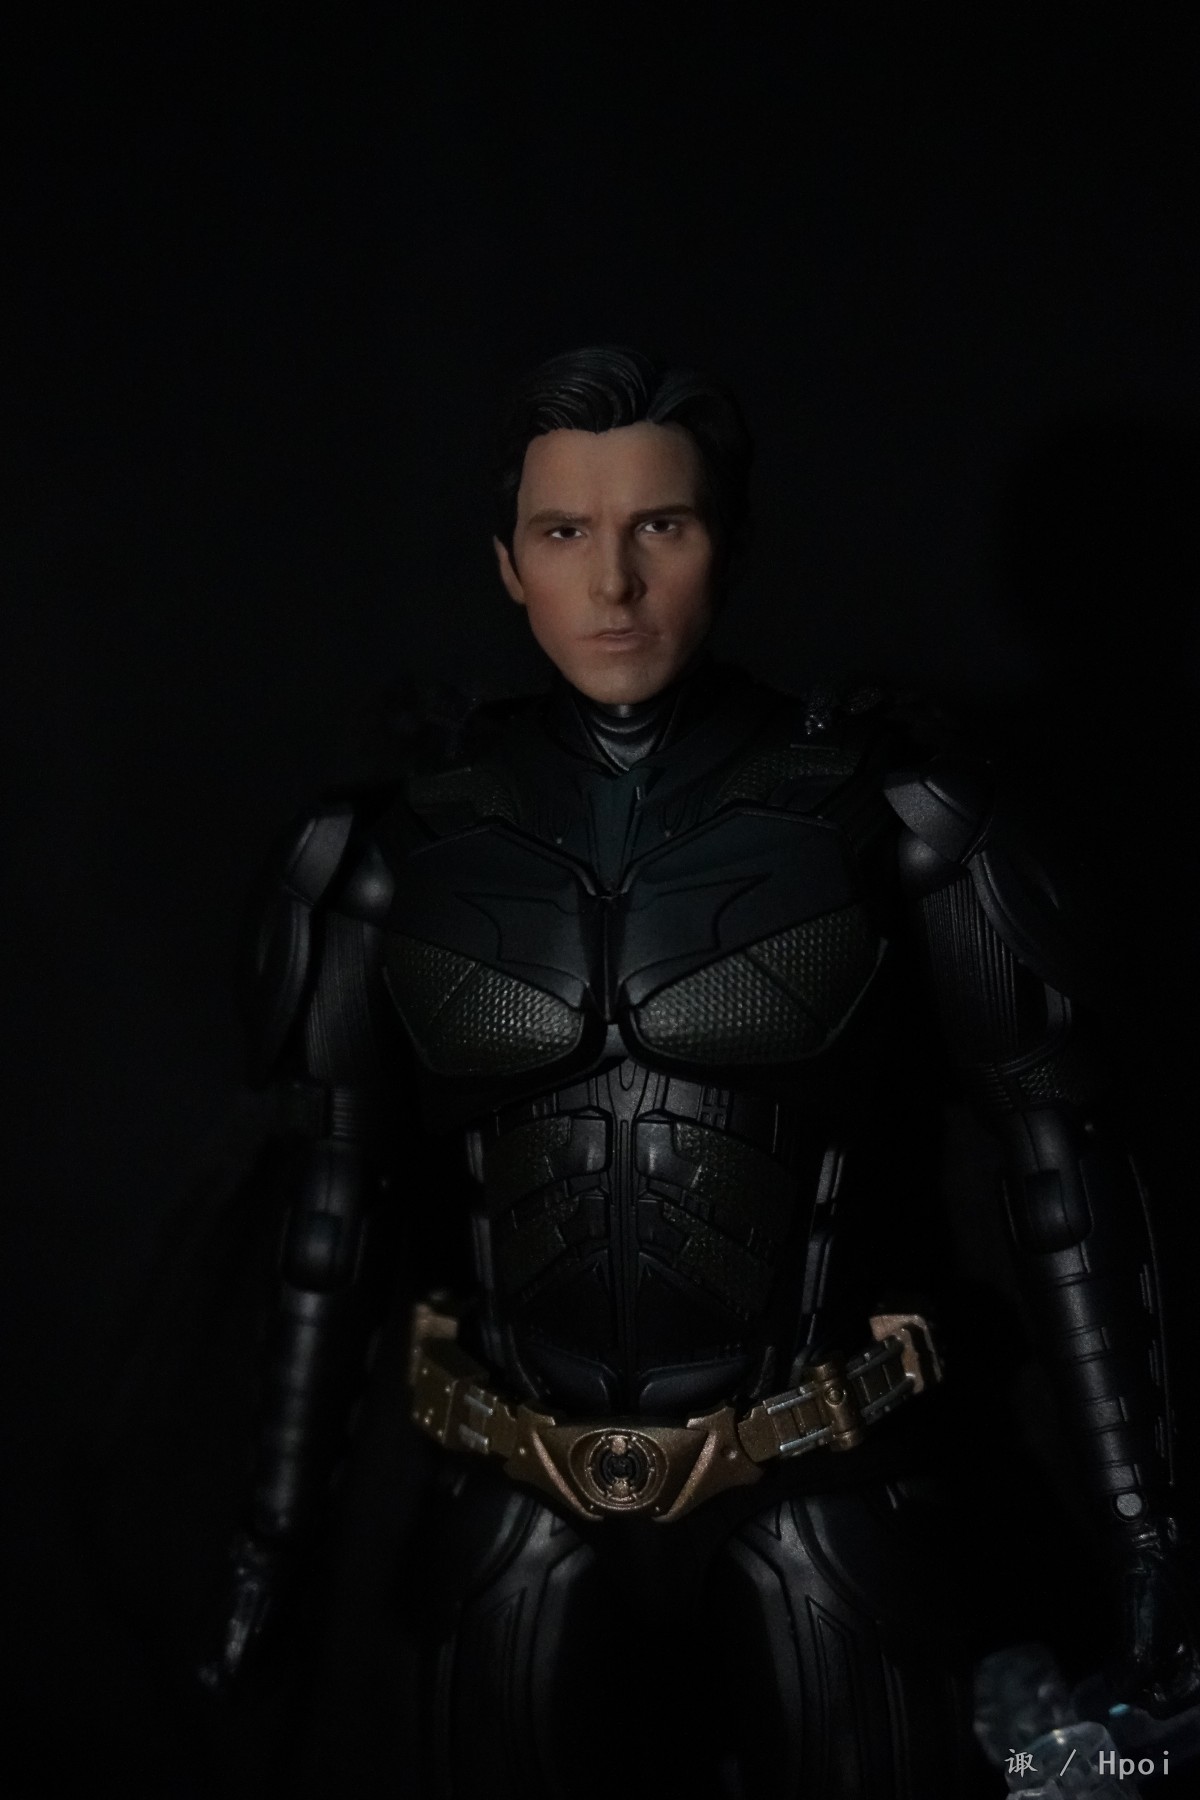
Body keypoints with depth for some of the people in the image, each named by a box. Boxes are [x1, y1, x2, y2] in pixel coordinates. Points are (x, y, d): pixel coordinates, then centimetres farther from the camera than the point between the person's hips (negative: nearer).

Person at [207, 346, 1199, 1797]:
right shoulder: (414, 847, 0)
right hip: (519, 1530, 2)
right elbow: (332, 1204, 7)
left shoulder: (885, 819, -6)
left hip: (821, 1517, -2)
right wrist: (266, 1536, 8)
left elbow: (1056, 1162, -3)